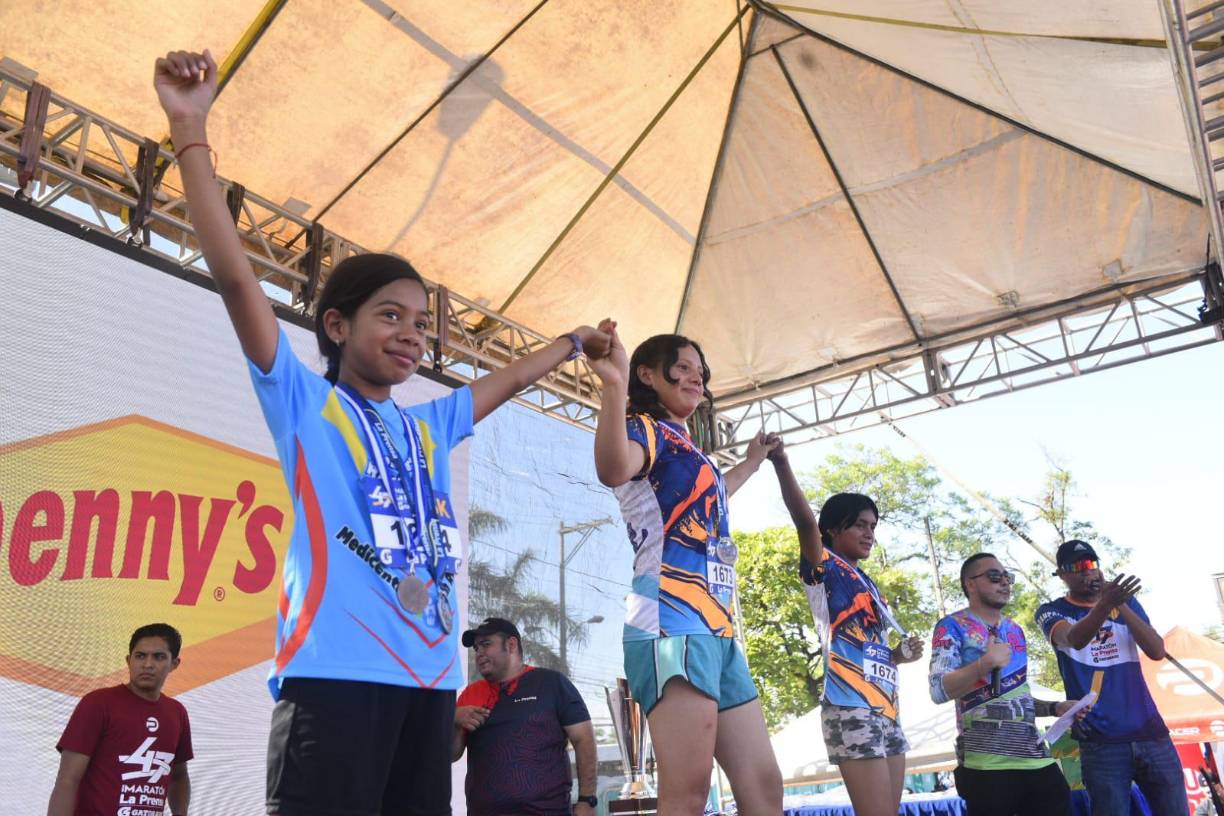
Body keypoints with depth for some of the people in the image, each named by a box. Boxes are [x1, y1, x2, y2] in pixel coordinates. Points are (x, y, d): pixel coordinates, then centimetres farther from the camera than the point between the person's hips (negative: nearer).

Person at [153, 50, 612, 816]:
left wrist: (571, 343, 47)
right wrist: (191, 133, -8)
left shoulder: (427, 426, 21)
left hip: (429, 673, 7)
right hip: (335, 668, -6)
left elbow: (504, 382, 37)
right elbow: (236, 278, -4)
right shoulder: (304, 402, 5)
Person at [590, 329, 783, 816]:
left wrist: (752, 461, 54)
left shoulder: (685, 448, 24)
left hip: (718, 630, 10)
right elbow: (613, 469, -30)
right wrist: (614, 387, -44)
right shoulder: (644, 429, -2)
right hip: (672, 625, -10)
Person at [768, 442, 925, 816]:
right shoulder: (826, 568, -2)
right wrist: (781, 464, -35)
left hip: (886, 710, 9)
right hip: (851, 710, -9)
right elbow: (805, 520, -22)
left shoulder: (869, 585, 21)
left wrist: (898, 655, 8)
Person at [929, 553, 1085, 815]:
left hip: (1035, 756, 7)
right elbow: (939, 691, -15)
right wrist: (987, 662, -22)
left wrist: (1055, 707, 10)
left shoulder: (1016, 630, 19)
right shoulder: (952, 627, -3)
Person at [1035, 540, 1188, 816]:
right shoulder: (1051, 612, 1)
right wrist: (1104, 605, -38)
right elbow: (1073, 639, -21)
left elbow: (1157, 651, 1)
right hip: (1101, 741, -3)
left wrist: (1122, 605, -12)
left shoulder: (1126, 602, 13)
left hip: (1150, 732, 3)